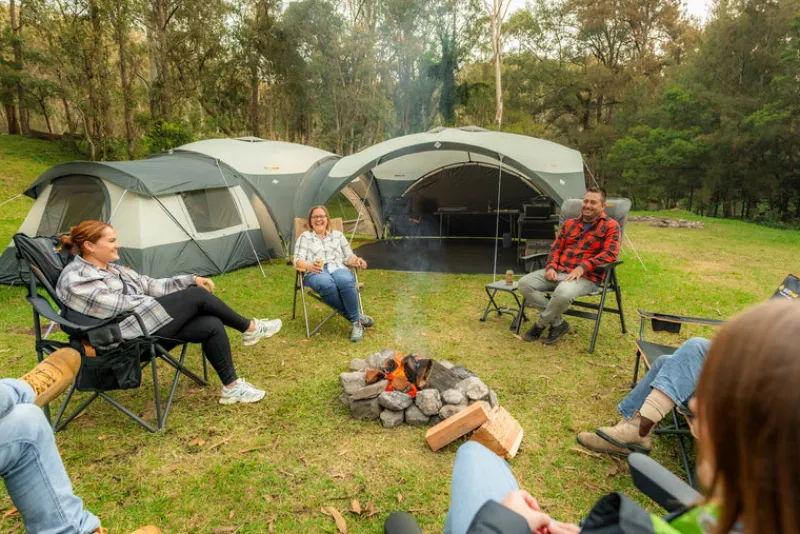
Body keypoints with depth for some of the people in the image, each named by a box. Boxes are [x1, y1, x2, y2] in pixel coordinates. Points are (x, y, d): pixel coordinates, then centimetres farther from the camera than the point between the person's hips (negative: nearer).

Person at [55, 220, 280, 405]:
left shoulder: (113, 269, 20)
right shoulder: (75, 279, -8)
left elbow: (150, 286, 18)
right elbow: (116, 307, -18)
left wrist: (191, 280, 6)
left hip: (145, 323, 9)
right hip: (128, 336, -9)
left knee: (211, 326, -12)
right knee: (197, 296, -16)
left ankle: (232, 386, -4)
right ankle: (249, 328, 1)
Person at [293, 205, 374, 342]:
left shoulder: (338, 235, 24)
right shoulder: (305, 236, 17)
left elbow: (348, 257, 22)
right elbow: (298, 260, 5)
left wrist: (357, 260, -3)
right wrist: (309, 266, -20)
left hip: (338, 269, 2)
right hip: (315, 273, -1)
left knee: (346, 282, -39)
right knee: (326, 285, -41)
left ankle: (356, 322, -28)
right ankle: (357, 316, -26)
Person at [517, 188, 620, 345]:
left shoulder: (610, 226, 2)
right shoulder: (569, 224, 17)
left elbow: (610, 254, -11)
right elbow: (555, 249, 17)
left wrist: (582, 268, -22)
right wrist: (551, 267, -5)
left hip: (586, 277, -6)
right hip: (559, 271, 6)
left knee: (563, 293, -40)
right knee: (525, 283, -17)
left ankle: (540, 325, -10)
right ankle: (558, 323, -9)